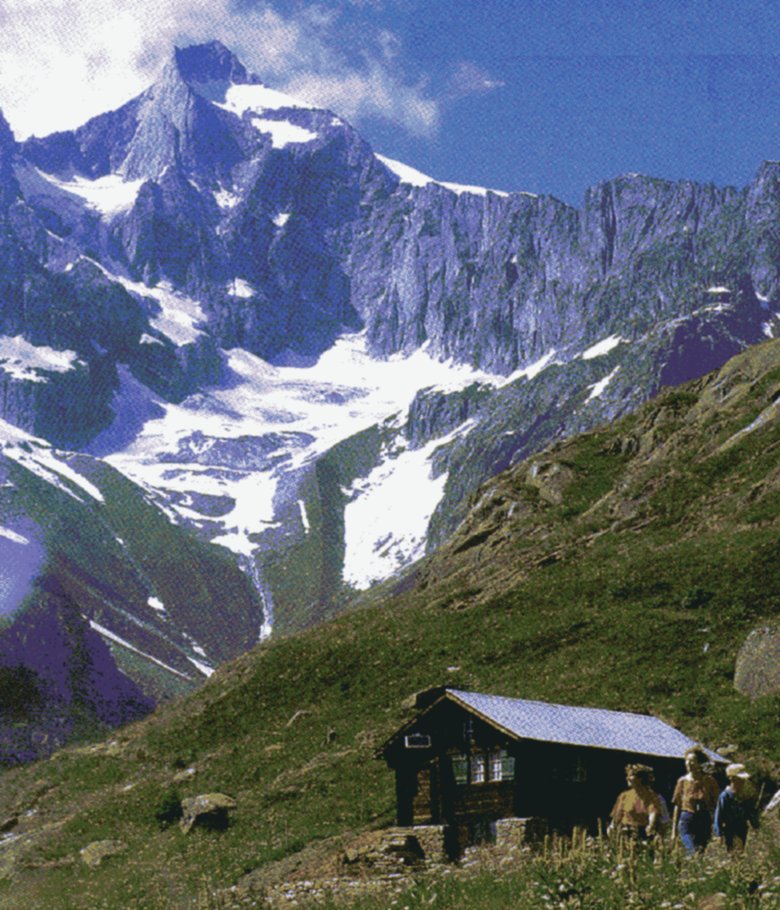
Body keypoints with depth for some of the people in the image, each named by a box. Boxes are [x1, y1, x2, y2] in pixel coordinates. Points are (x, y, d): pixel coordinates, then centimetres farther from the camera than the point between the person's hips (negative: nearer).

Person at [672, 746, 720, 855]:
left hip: (704, 820, 0)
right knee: (692, 853, -18)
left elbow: (716, 803, 4)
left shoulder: (708, 780, 2)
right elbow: (677, 806, 10)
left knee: (701, 853, 2)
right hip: (686, 820, 0)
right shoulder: (683, 781, 5)